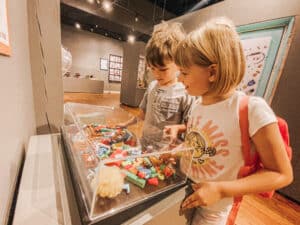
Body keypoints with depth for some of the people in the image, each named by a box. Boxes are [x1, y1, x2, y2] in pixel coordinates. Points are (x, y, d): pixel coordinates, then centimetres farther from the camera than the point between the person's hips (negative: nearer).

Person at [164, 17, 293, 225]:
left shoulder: (252, 109, -27)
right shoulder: (198, 104, -9)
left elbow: (282, 174, -17)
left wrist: (220, 190, -26)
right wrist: (181, 128, -7)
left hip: (212, 207, -5)